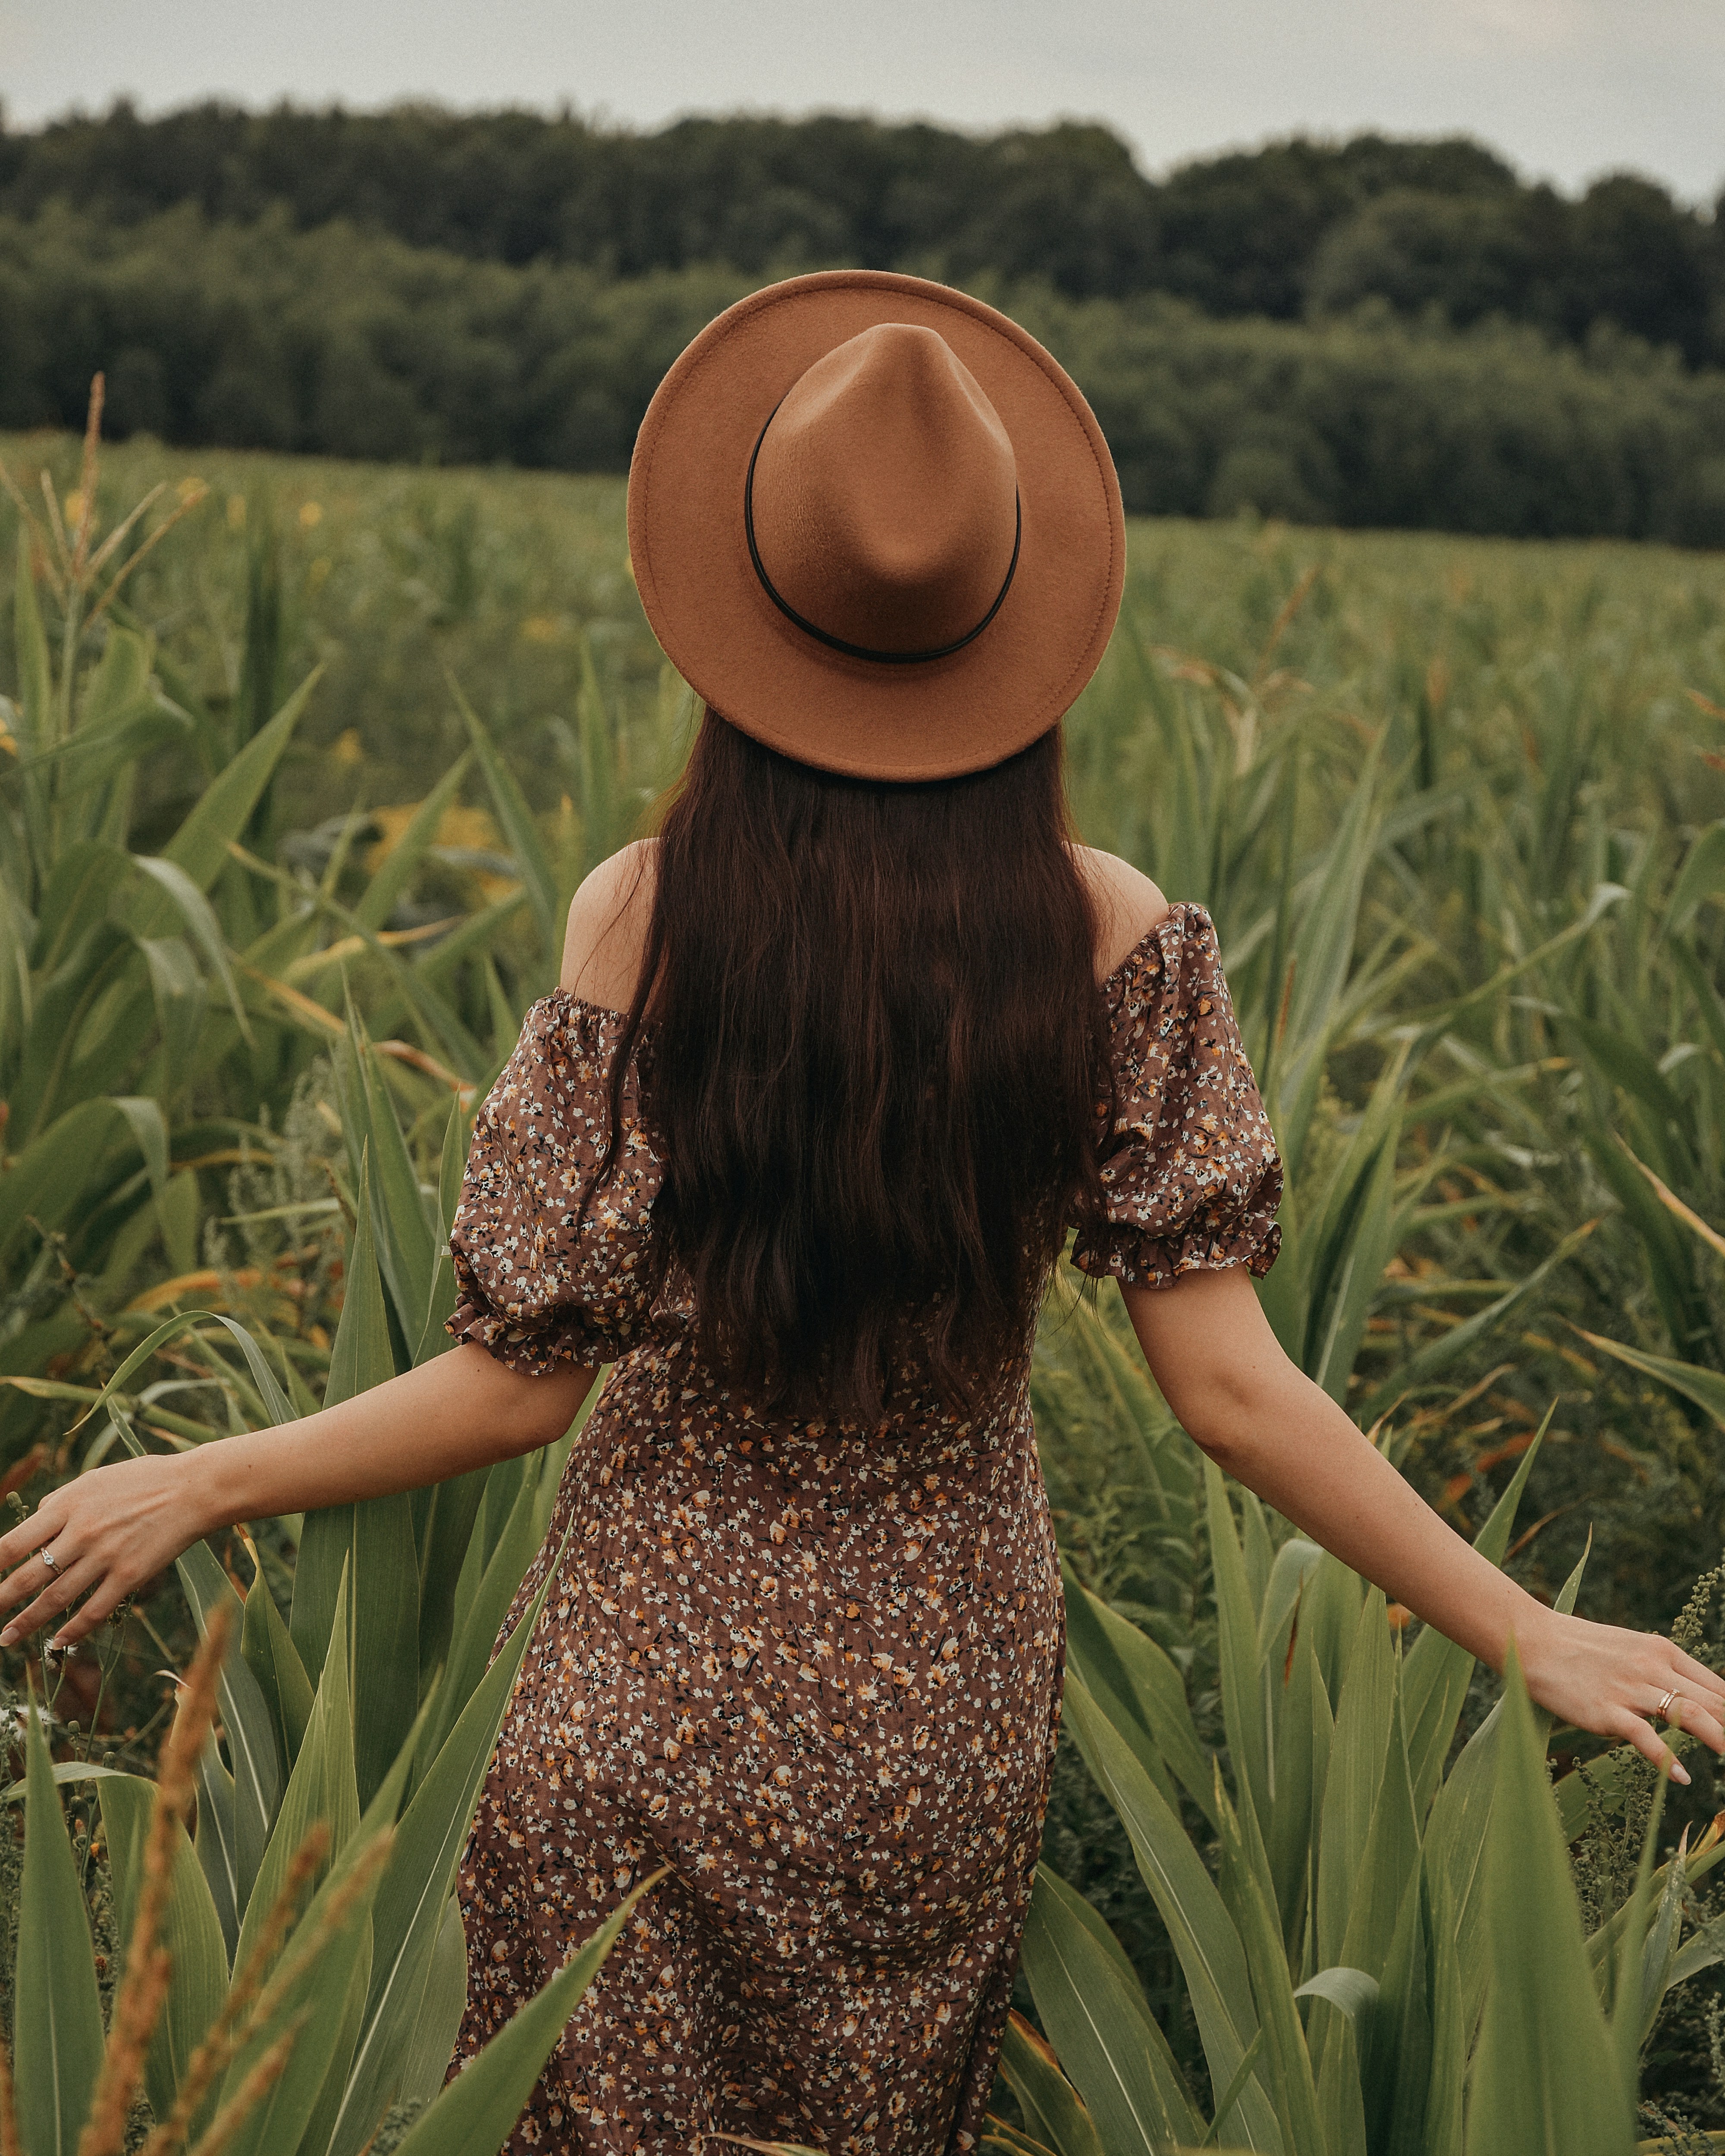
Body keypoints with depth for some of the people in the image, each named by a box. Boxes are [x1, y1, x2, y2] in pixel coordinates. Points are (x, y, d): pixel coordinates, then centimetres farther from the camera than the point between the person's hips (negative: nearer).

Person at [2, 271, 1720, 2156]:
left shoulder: (643, 916, -16)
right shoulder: (1108, 937, -13)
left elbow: (523, 1380, -12)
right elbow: (1228, 1391, -14)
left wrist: (187, 1487, 1)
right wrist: (1526, 1631, -3)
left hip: (658, 1694, -2)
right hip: (945, 1704, 2)